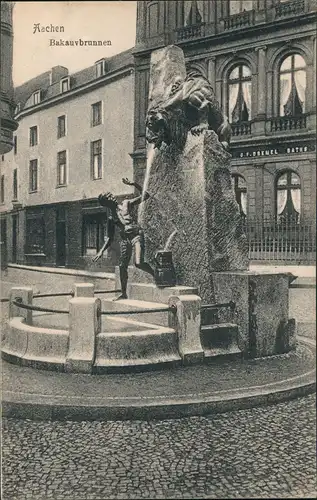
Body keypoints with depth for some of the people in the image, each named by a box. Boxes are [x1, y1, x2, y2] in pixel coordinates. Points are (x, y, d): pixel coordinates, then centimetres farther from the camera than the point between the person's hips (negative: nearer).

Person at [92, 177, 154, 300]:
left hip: (136, 236, -4)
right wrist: (101, 251, 1)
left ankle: (155, 275, 2)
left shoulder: (127, 204, 6)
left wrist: (134, 184, -4)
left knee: (139, 263, -24)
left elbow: (145, 195, 6)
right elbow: (109, 238, 12)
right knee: (122, 266, 8)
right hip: (124, 239, 4)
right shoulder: (111, 219, 11)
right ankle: (123, 294, 24)